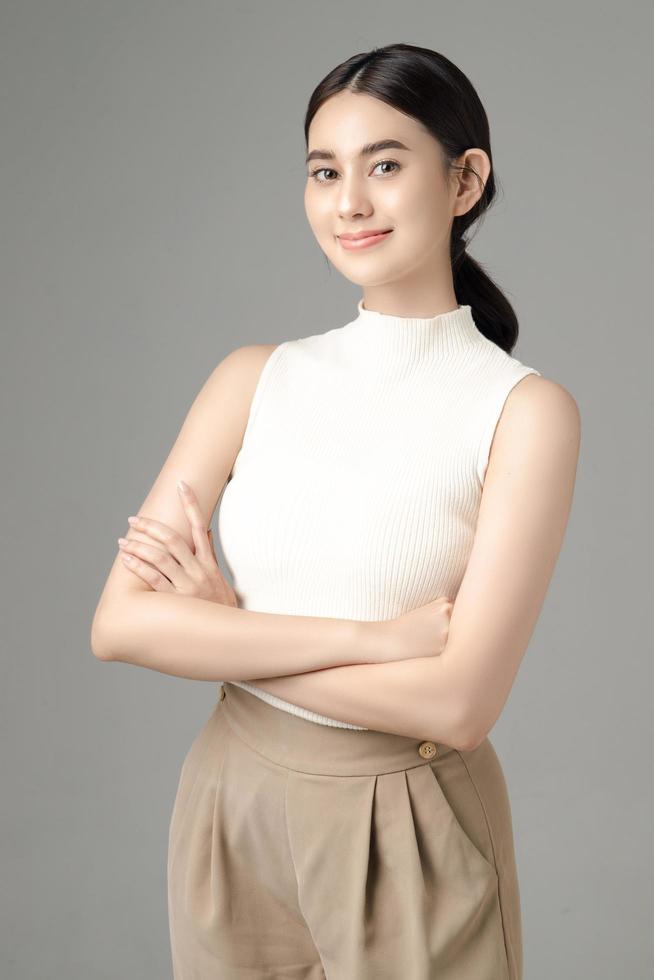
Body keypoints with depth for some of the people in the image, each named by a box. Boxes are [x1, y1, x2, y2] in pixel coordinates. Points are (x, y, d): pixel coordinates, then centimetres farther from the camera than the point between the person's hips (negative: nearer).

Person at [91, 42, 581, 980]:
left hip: (409, 841, -3)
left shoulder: (524, 409, -12)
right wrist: (370, 636, -19)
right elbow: (119, 623, -11)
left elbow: (457, 705, -19)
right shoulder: (255, 379, -2)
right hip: (230, 808, 3)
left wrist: (222, 627, -13)